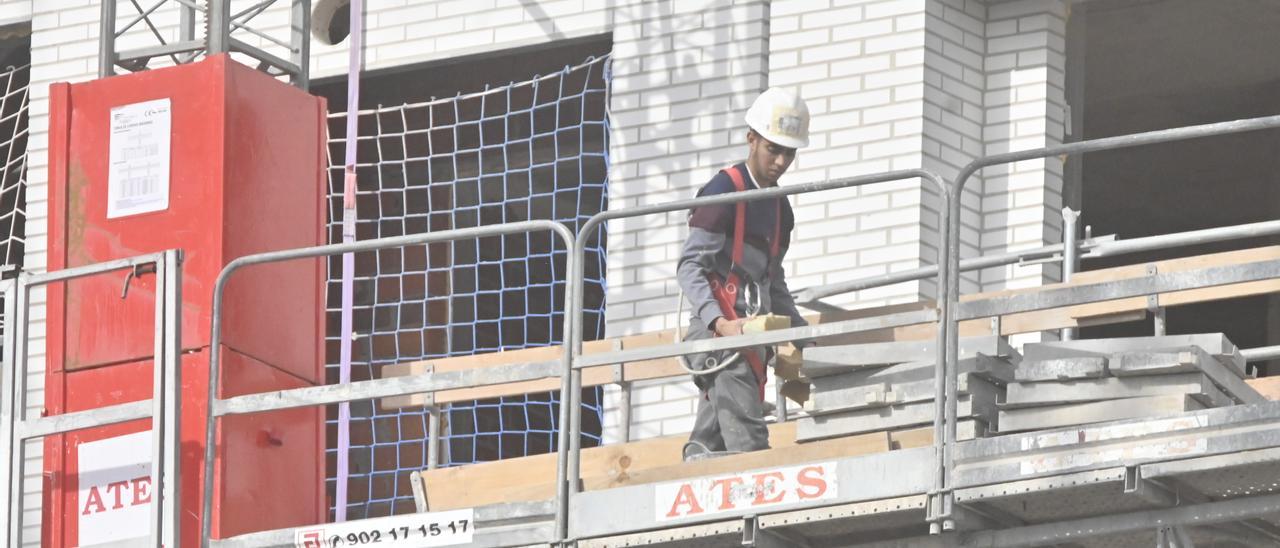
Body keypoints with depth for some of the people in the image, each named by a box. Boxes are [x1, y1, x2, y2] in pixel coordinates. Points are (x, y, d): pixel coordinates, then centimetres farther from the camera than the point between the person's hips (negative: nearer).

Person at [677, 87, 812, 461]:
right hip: (719, 329, -8)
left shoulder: (778, 207, 21)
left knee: (709, 446, 4)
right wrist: (719, 322, -24)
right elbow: (690, 267, -11)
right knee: (748, 442, -18)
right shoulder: (723, 192, -5)